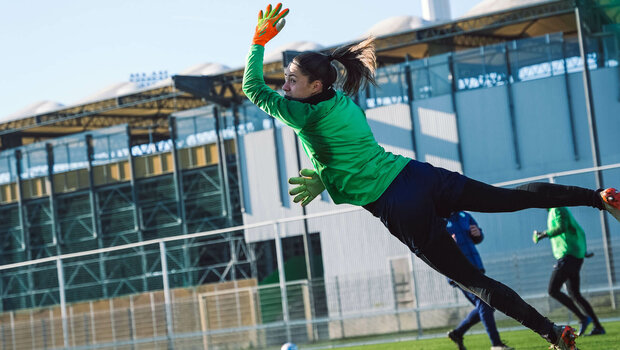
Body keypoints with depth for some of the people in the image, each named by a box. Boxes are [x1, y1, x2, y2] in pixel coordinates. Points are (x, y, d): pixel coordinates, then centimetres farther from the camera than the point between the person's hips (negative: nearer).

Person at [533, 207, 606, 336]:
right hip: (577, 256, 10)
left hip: (568, 256, -10)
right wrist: (583, 251, 29)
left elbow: (561, 228, -26)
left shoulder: (558, 210, -7)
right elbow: (580, 232, 28)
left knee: (553, 290, -11)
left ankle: (583, 318, -15)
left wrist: (543, 234, -19)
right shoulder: (563, 210, 23)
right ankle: (598, 327, 8)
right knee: (574, 294, 11)